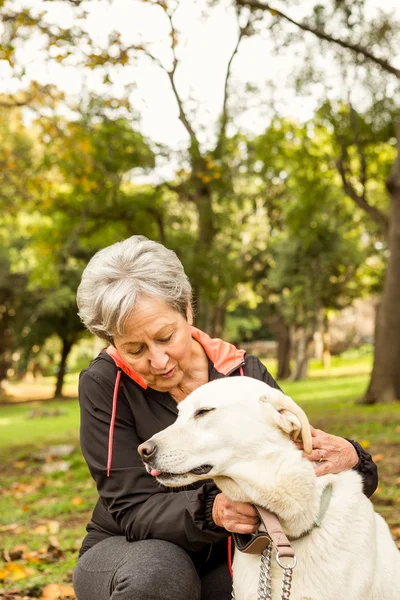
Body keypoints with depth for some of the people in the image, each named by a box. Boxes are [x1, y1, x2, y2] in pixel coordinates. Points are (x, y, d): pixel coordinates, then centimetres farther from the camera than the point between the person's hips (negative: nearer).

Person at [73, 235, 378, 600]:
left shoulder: (243, 372, -11)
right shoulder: (104, 385, -16)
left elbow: (305, 462, -10)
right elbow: (133, 508, -20)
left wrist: (347, 457, -34)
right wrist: (210, 511, -39)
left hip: (225, 559, 2)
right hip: (126, 554, -1)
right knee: (156, 570, -35)